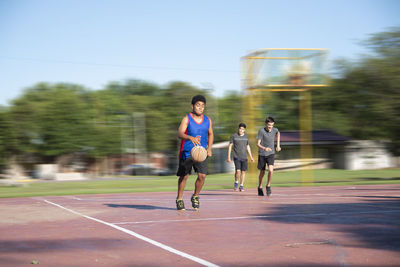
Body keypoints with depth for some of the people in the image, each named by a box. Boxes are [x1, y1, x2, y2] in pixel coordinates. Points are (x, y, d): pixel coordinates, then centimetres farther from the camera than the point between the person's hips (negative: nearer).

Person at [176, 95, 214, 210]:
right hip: (187, 153, -3)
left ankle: (195, 197, 16)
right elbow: (180, 133, -22)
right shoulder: (186, 119, -9)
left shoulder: (207, 120, 5)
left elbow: (210, 134, 21)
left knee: (202, 176, -8)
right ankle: (179, 199, 21)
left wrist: (209, 148, 6)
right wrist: (191, 138, -41)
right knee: (184, 176, 3)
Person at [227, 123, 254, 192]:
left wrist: (251, 157, 16)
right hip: (237, 157, -3)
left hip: (244, 157, 4)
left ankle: (241, 186, 11)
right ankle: (236, 183, 8)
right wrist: (229, 157, -5)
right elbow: (230, 146, 0)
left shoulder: (246, 136, 8)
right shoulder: (233, 136, -3)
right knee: (238, 171, -16)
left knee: (243, 171, 2)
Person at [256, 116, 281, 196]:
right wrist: (264, 148, -37)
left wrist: (278, 145, 18)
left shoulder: (275, 130, -5)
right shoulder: (261, 131, -16)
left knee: (270, 170, -18)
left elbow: (278, 133, 22)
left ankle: (268, 186, 3)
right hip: (262, 154, -2)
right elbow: (258, 144, -17)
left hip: (271, 154, 2)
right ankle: (260, 188, 31)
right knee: (262, 172, 9)